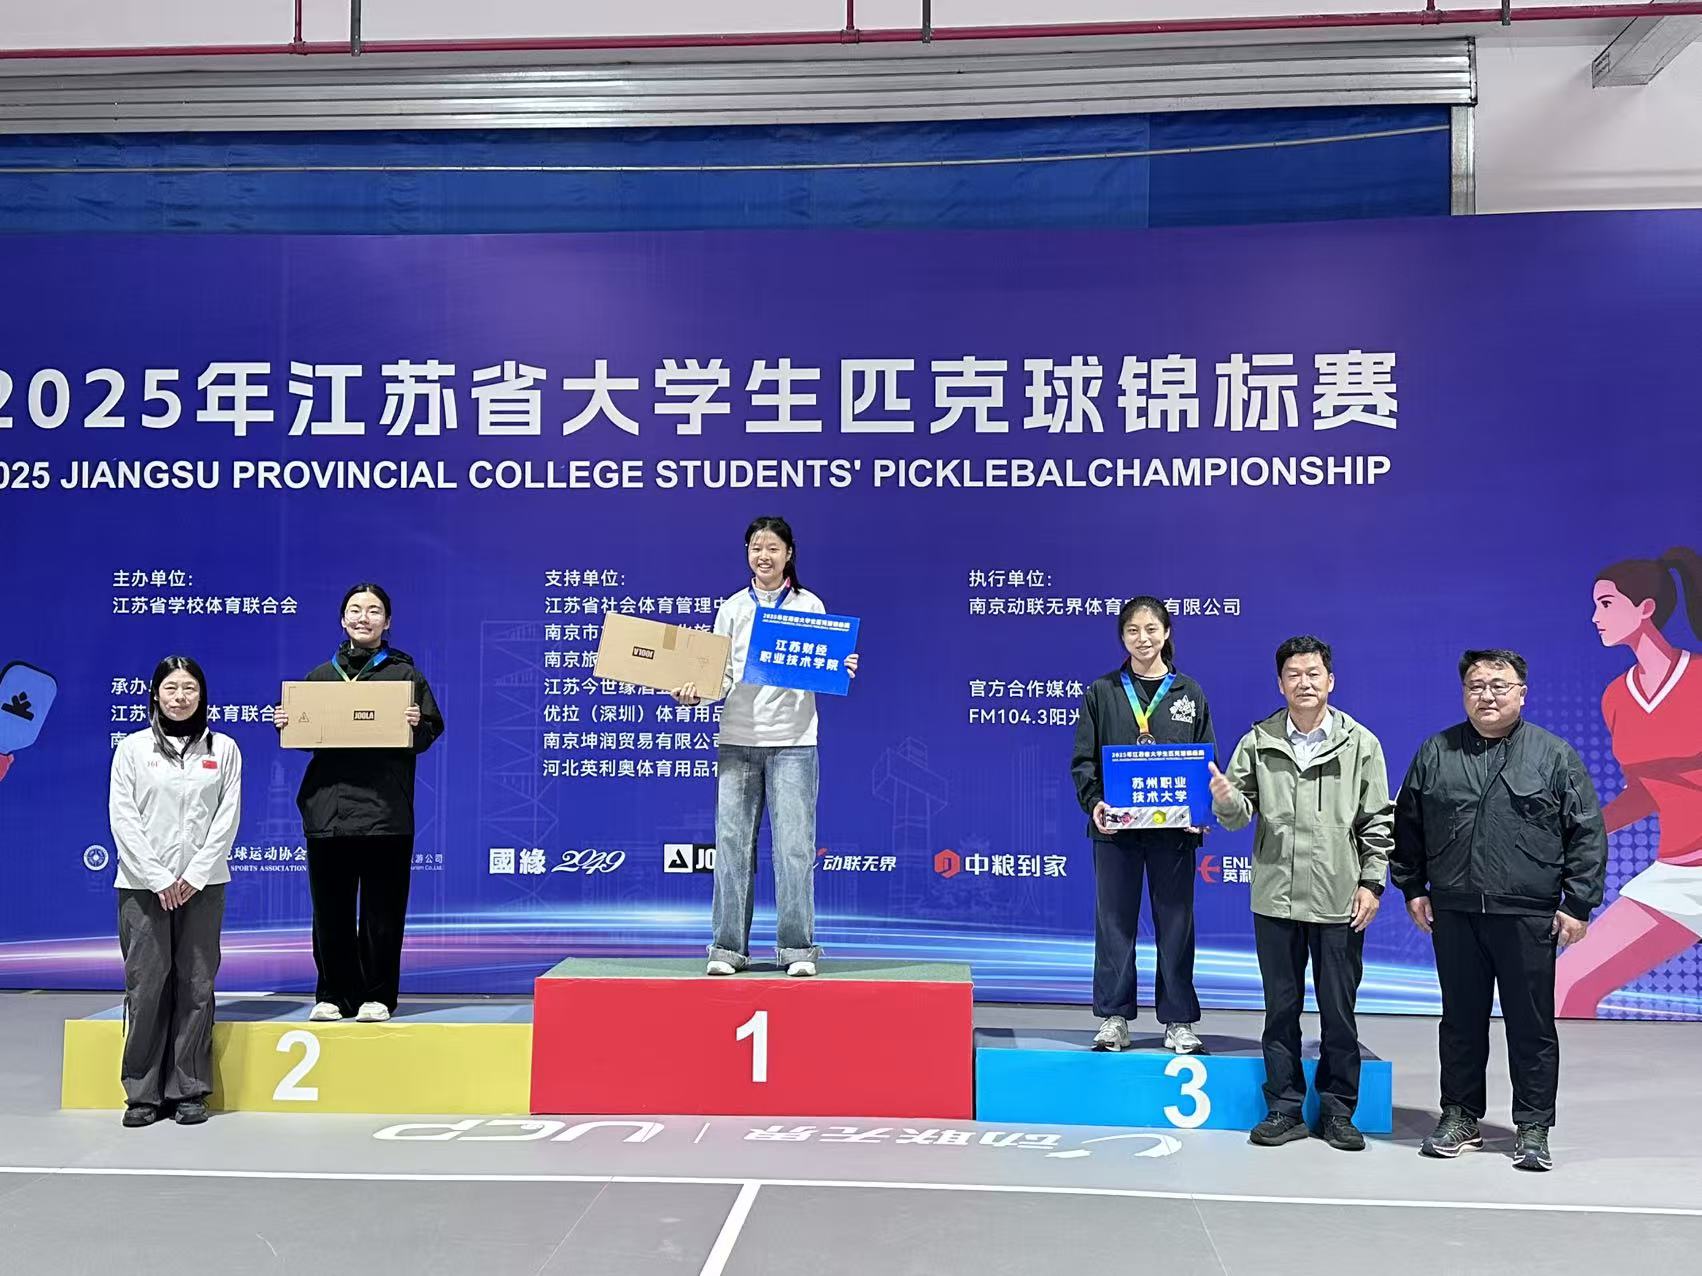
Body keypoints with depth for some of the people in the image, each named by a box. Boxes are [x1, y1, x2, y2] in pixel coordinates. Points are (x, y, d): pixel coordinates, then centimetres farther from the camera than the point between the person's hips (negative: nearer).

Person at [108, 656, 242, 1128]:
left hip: (203, 884, 1)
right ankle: (142, 1093, 9)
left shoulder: (223, 748, 7)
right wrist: (159, 878, -10)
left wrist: (195, 876, -8)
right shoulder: (133, 748, 5)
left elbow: (228, 817, 1)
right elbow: (123, 818, -2)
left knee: (196, 985, 2)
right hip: (143, 884, -1)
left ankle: (189, 1090, 9)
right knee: (146, 984, 0)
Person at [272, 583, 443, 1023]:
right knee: (330, 911, 7)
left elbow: (430, 734, 1)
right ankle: (333, 995, 17)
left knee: (382, 912, 1)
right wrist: (285, 724, -4)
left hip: (386, 810, -3)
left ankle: (376, 996, 11)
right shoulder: (321, 676, 15)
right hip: (327, 808, 3)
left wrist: (417, 724, -19)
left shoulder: (406, 674, 6)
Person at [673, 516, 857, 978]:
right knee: (733, 845, 2)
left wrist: (842, 672, -16)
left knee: (795, 845, -3)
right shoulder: (732, 608, 10)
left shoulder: (810, 606, 7)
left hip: (793, 741, -2)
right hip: (737, 741, 2)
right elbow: (721, 677, 7)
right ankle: (729, 947, 11)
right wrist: (695, 693, -11)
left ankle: (797, 947, 6)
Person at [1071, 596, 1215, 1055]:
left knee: (1175, 922, 5)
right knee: (1114, 922, 4)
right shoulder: (1101, 692, 5)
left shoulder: (1190, 694, 7)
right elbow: (1083, 760, 2)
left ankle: (1179, 1021, 15)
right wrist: (1094, 802, -16)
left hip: (1175, 827, 0)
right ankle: (1114, 1017, 14)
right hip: (1116, 826, 0)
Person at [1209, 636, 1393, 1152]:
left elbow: (1378, 822, 3)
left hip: (1339, 899, -1)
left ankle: (1337, 1110, 20)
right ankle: (1284, 1108, 21)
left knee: (1339, 1011, 7)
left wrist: (1371, 882, -3)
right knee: (1281, 1008, 10)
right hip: (1276, 897, 1)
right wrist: (1225, 800, -19)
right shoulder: (1259, 742, 2)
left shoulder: (1361, 743, 0)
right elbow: (1240, 813, 4)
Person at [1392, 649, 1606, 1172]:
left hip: (1528, 918, -2)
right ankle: (1460, 1117, 24)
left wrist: (1578, 903, -4)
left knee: (1532, 1026, 6)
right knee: (1461, 1021, 12)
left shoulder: (1555, 755, 0)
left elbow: (1587, 834, 0)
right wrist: (1413, 888, 9)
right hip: (1453, 915, 2)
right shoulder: (1435, 753, 7)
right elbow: (1407, 827, 13)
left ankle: (1533, 1129, 18)